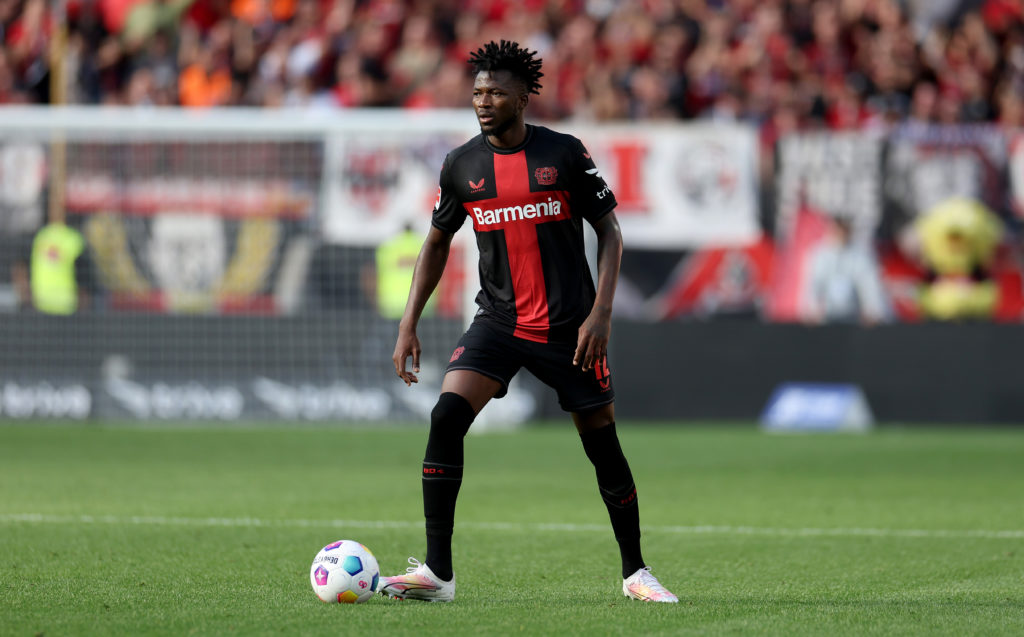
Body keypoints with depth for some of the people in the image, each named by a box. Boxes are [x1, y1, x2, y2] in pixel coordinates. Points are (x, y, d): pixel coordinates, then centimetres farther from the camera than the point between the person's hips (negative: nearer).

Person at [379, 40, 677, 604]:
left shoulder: (565, 154, -6)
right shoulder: (461, 165, 2)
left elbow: (609, 231, 0)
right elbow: (437, 243, 13)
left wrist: (600, 313, -11)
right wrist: (408, 325, 6)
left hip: (569, 327, -2)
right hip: (498, 321, 2)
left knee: (602, 445, 4)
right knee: (446, 417, -19)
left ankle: (635, 572, 24)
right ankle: (436, 573, -18)